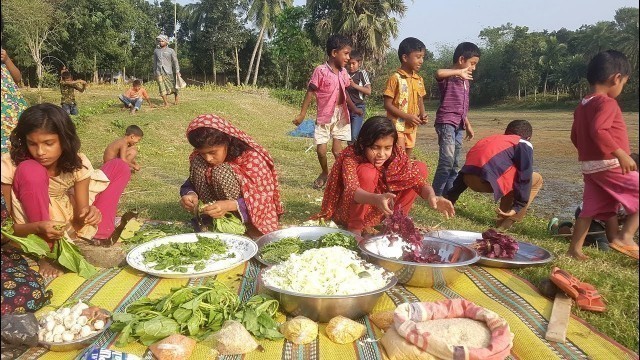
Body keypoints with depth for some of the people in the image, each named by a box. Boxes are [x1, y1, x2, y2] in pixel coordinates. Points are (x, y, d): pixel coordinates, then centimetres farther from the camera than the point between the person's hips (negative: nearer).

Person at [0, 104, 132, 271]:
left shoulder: (77, 163, -15)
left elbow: (79, 219, -13)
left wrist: (88, 214, -39)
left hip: (69, 220, 4)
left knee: (119, 167, -3)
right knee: (30, 171, -31)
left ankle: (95, 240, -15)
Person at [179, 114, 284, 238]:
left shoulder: (251, 157, -23)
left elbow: (263, 198, -26)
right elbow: (192, 182, -1)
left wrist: (230, 205, -43)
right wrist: (190, 194, -26)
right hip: (220, 207, 5)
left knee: (221, 172, -30)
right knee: (197, 164, -16)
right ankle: (213, 217, -13)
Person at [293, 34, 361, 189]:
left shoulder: (343, 72, 4)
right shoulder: (321, 70, -13)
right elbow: (310, 92, -9)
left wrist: (354, 108, 15)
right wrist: (302, 114, -10)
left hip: (340, 115, 3)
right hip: (324, 116, -3)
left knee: (337, 150, -1)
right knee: (321, 150, 2)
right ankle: (325, 173, 28)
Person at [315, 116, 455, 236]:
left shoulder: (396, 154, -12)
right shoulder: (351, 157, -25)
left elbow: (418, 178, -18)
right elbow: (352, 191, -40)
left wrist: (431, 196, -40)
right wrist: (377, 199, -61)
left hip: (378, 214, 5)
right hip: (350, 214, -4)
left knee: (420, 168, -6)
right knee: (367, 172, -34)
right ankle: (355, 227, -16)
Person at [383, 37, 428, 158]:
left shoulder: (419, 79, 8)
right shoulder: (395, 78, -12)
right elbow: (387, 105, -13)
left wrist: (422, 114, -3)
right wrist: (407, 117, -19)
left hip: (412, 127, 7)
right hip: (397, 126, -7)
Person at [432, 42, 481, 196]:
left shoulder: (465, 79, 20)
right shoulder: (449, 76, -7)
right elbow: (438, 73, -35)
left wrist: (468, 125, 25)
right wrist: (459, 72, -24)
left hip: (459, 125, 9)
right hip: (446, 123, -9)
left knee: (455, 164, 10)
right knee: (447, 162, -16)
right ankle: (436, 196, -10)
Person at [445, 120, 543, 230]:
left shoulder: (489, 139, 35)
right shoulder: (524, 145, 19)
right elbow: (525, 177, 5)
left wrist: (450, 198, 34)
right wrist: (518, 206, 7)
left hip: (470, 179, 7)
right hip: (489, 178, -7)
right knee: (536, 180, 18)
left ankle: (504, 220, 24)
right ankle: (506, 223, 10)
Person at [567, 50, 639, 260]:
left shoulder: (582, 106, 14)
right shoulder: (606, 102, -14)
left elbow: (575, 137, 19)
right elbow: (598, 130, -29)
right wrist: (620, 153, -28)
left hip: (589, 166, 9)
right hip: (610, 165, -9)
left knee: (592, 208, 14)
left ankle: (574, 249, 16)